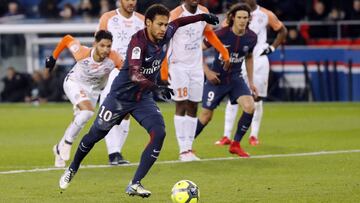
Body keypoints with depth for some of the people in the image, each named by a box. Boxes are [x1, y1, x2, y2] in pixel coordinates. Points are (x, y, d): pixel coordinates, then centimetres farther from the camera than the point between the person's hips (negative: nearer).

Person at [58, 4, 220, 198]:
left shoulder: (165, 35, -9)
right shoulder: (138, 41, -29)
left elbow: (177, 22, 17)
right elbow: (134, 74, -43)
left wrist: (201, 17, 18)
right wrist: (156, 88, -54)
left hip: (143, 98, 5)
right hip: (121, 95, -5)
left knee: (159, 133, -18)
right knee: (95, 135, 10)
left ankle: (134, 185, -13)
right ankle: (72, 169, 38)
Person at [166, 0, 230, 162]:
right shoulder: (175, 15, -14)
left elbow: (209, 34, 22)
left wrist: (224, 52, 22)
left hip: (196, 66, 6)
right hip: (178, 65, -6)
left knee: (193, 108, 5)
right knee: (181, 106, -9)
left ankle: (189, 148, 8)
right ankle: (183, 151, -11)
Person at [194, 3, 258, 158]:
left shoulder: (251, 37, -7)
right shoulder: (221, 34, -19)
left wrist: (251, 82, 13)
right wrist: (207, 71, -12)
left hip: (236, 78, 3)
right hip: (216, 79, -3)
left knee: (250, 107, -18)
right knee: (206, 115, 2)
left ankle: (235, 144, -2)